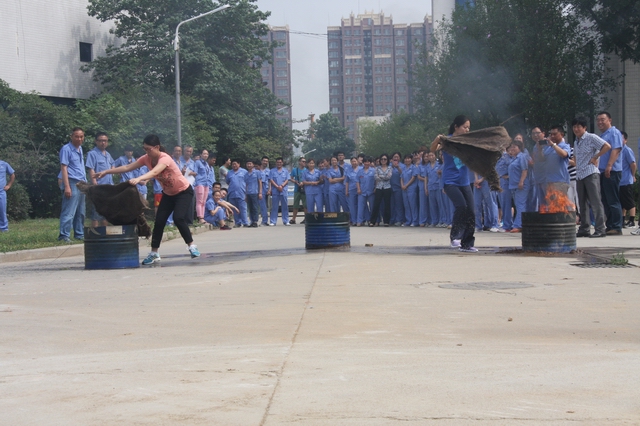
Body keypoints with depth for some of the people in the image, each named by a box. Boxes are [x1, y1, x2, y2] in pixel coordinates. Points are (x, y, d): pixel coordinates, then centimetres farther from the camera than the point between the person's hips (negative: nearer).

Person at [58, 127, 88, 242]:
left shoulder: (80, 149, 16)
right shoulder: (66, 149, -9)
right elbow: (63, 168, -14)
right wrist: (67, 187, -20)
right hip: (72, 183, -8)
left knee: (81, 212, 13)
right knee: (69, 212, -11)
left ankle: (79, 234, 20)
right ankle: (64, 236, -10)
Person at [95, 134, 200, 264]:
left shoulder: (164, 158, -31)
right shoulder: (146, 158, -10)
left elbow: (154, 172, -49)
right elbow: (127, 167, -8)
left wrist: (138, 179, -65)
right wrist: (107, 171, -15)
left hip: (184, 191, -7)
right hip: (168, 193, 7)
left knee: (178, 218, -22)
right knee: (159, 220, -3)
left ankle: (191, 246, -5)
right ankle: (154, 253, 4)